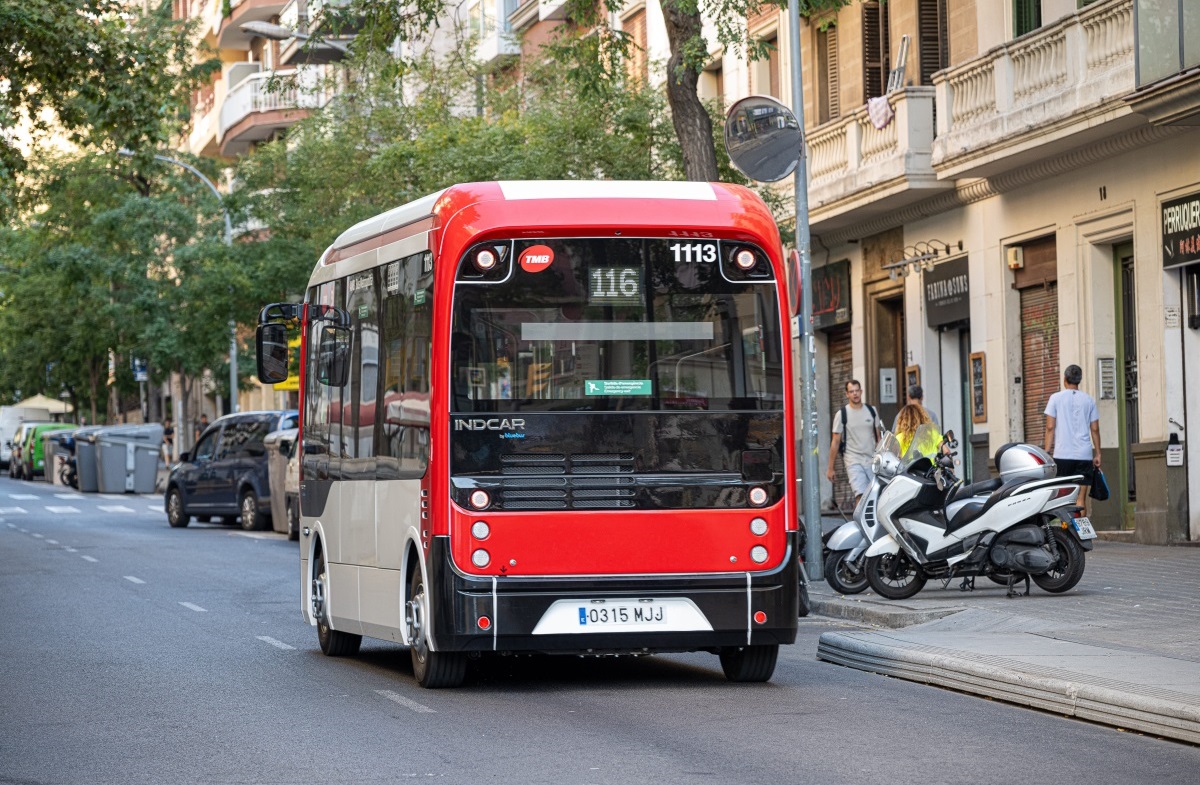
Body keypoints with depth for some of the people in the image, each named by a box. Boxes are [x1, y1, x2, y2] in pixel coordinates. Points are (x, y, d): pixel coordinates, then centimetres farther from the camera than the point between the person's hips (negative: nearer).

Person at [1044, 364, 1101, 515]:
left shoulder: (1056, 398, 2)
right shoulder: (1089, 400, 8)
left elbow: (1050, 427, -3)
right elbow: (1095, 429, 7)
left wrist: (1047, 452, 0)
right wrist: (1097, 454, 13)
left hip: (1062, 454, -2)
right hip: (1084, 455, 2)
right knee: (1081, 498, 1)